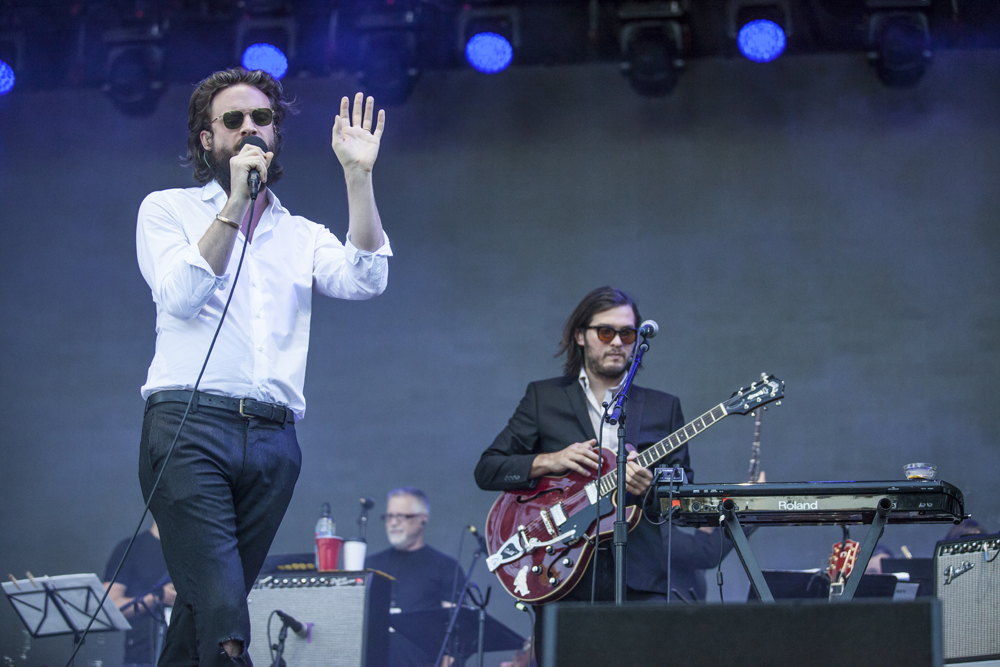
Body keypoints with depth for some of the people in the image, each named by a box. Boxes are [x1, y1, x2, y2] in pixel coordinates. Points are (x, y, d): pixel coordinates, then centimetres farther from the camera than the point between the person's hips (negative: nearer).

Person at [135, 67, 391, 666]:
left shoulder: (303, 235, 20)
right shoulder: (168, 210, 12)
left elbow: (365, 280, 0)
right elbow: (182, 296, -6)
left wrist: (359, 175, -5)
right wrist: (235, 205, -10)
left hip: (272, 439, 4)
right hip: (190, 427, -4)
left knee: (204, 607, 6)